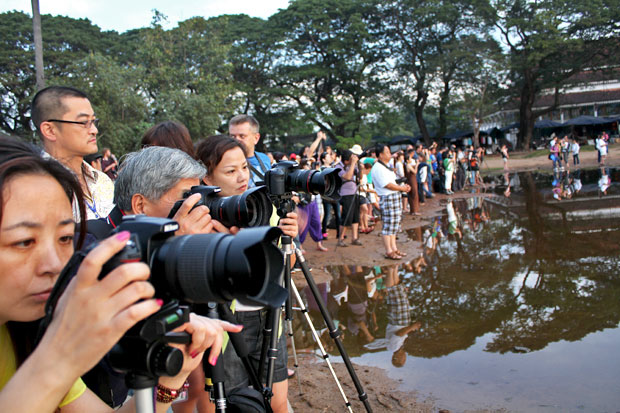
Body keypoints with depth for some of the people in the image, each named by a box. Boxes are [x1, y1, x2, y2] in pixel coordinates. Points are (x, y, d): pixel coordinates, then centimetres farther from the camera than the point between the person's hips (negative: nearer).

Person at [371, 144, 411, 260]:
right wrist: (402, 188, -10)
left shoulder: (385, 166, 18)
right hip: (387, 198, -11)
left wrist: (402, 186, 7)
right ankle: (389, 252, 2)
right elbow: (387, 185, -20)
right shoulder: (378, 168, -16)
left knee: (394, 225, 15)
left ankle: (394, 249, 23)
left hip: (394, 197, 11)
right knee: (388, 225, -5)